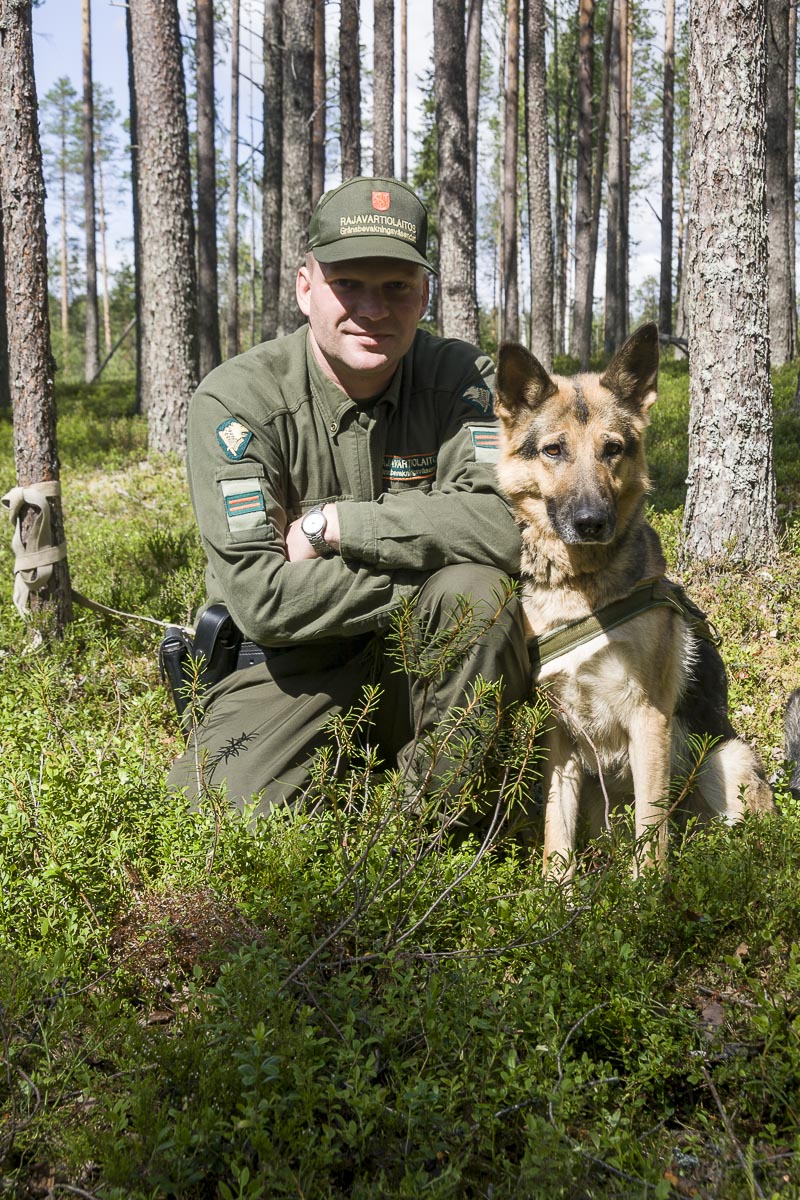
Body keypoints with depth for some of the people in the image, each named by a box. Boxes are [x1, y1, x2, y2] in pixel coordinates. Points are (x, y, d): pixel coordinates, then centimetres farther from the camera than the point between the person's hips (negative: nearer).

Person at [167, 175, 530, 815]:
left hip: (427, 666, 2)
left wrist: (332, 523, -22)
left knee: (479, 590, -29)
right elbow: (262, 599, -21)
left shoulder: (459, 378, -6)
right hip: (291, 667, -2)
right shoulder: (237, 399, -13)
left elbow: (508, 526, -24)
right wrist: (432, 564, -19)